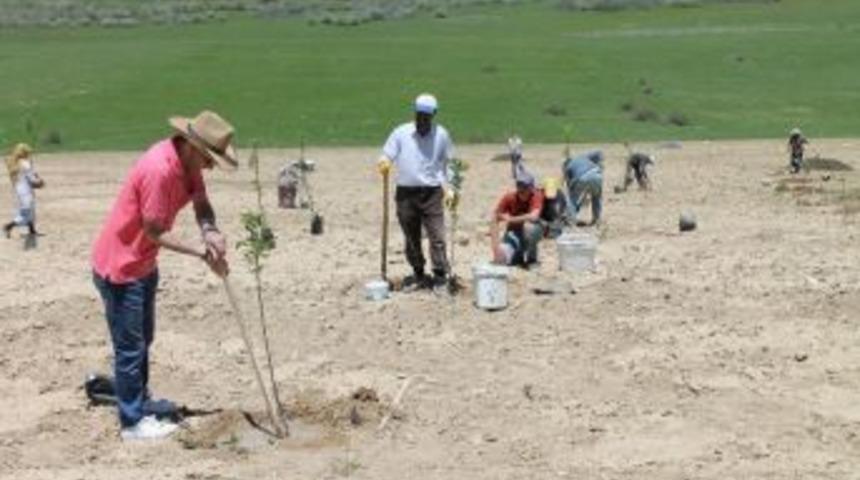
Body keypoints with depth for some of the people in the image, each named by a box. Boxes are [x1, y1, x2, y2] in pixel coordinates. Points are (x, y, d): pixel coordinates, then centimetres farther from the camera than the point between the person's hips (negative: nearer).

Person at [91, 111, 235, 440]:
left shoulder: (187, 162, -4)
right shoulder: (159, 169, -31)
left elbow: (201, 203, -2)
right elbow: (155, 231, -26)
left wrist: (210, 231, -23)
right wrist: (202, 252, -23)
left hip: (143, 263, 10)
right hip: (119, 268, -10)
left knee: (143, 340, 23)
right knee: (130, 347, 0)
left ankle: (138, 399, 39)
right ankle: (133, 423, 11)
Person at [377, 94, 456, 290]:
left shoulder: (441, 134, 3)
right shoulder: (401, 133, 1)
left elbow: (447, 163, 9)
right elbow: (386, 158, 2)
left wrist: (449, 188, -1)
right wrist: (384, 165, -23)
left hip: (432, 193, -1)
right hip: (406, 193, 1)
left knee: (437, 236, -7)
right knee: (411, 237, 10)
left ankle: (440, 276, -2)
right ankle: (418, 274, 23)